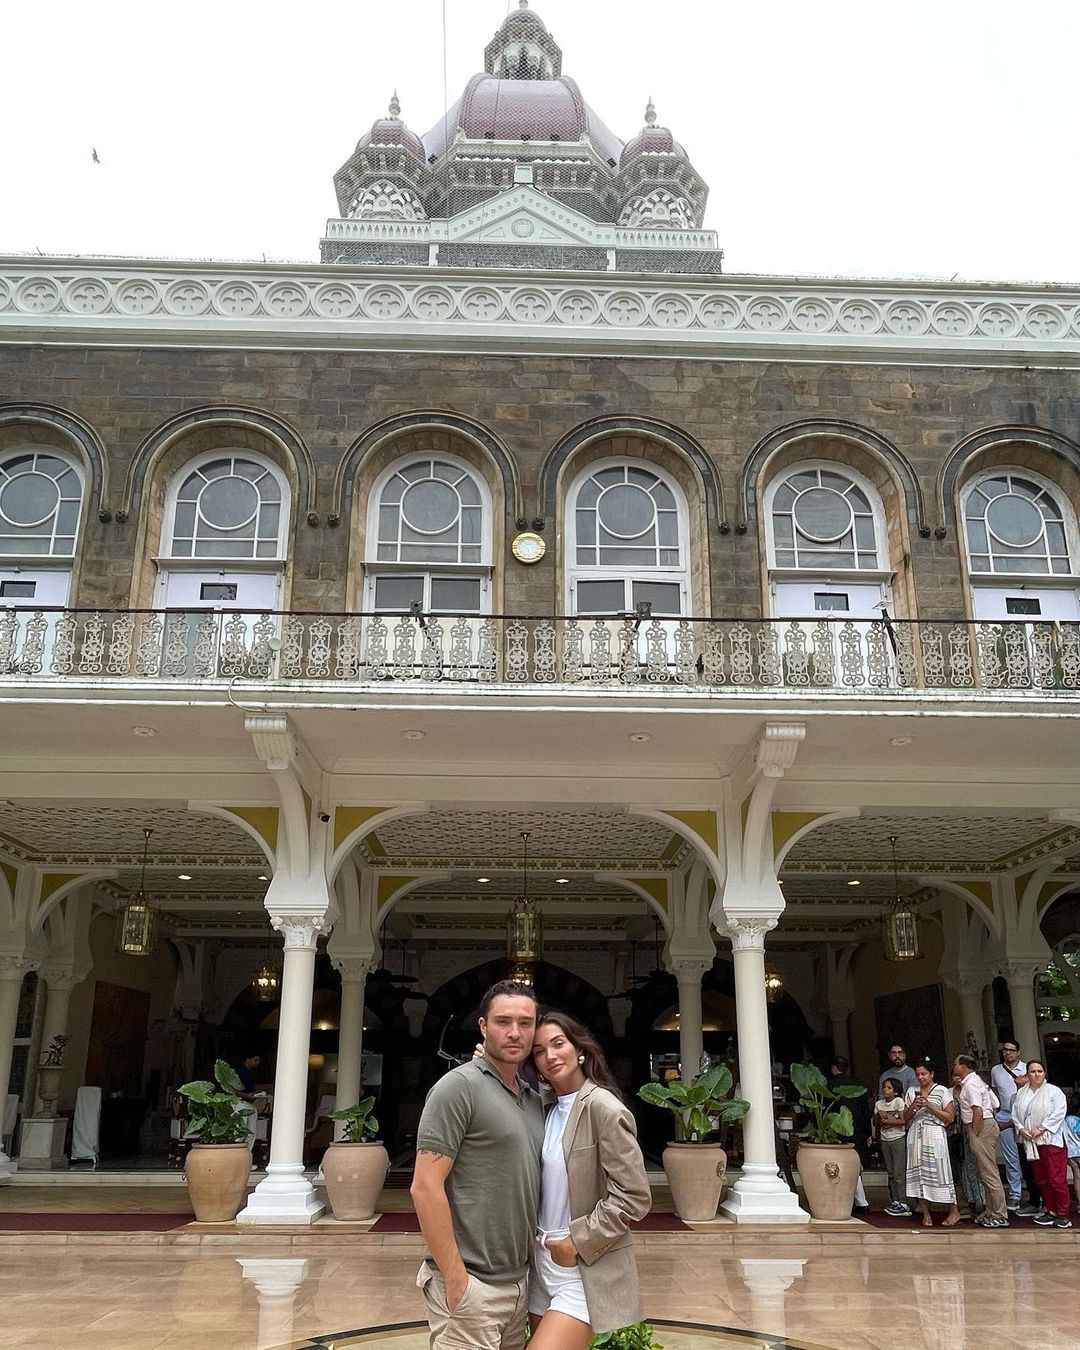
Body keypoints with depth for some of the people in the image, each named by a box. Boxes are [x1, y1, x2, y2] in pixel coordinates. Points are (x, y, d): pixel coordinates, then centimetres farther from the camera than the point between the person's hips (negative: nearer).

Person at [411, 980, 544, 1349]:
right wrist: (455, 1279, -17)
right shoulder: (459, 1086, -11)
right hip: (471, 1284, -7)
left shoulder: (534, 1100, 12)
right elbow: (425, 1187, -16)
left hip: (519, 1283, 7)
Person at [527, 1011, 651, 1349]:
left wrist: (577, 1241, -14)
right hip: (543, 1262, 7)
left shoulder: (603, 1108, -14)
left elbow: (634, 1197, -16)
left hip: (587, 1270, -7)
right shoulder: (549, 1109, 8)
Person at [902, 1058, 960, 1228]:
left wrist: (929, 1106, -11)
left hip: (934, 1135, -4)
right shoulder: (911, 1091, 13)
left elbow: (950, 1117, -3)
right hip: (916, 1136, 4)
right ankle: (926, 1214, 6)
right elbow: (905, 1117, 13)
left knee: (939, 1171, -7)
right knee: (919, 1173, 0)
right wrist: (913, 1107, -6)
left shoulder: (942, 1091, 1)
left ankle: (954, 1211, 6)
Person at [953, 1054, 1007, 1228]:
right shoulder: (972, 1081, 17)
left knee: (989, 1174, -6)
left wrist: (974, 1137, -19)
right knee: (985, 1174, 15)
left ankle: (1000, 1216, -1)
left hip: (981, 1128, -11)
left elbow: (978, 1112, -23)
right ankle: (991, 1212, 22)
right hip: (982, 1127, 11)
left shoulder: (970, 1084, -15)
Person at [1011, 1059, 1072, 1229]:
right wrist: (1021, 1129, -7)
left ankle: (1062, 1214, 0)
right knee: (1041, 1179, 10)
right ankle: (1050, 1210, 20)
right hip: (1030, 1142, 5)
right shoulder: (1021, 1093, 12)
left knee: (1056, 1178, -8)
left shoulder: (1054, 1091, -3)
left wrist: (1041, 1128, -15)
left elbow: (1059, 1113, -13)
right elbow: (1015, 1114, 11)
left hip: (1051, 1140, -5)